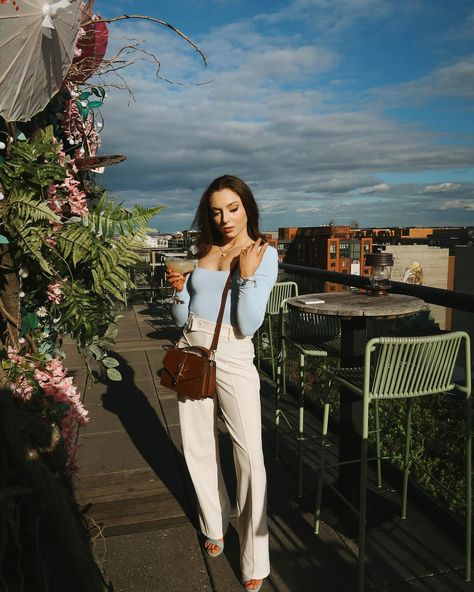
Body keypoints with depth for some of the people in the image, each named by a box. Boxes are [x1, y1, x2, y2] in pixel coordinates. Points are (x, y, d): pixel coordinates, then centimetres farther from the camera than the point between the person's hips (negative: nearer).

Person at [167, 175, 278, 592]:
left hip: (232, 357, -4)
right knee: (198, 448, 14)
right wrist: (178, 289, -10)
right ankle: (215, 525, 38)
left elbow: (248, 326, -13)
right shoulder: (202, 251, 8)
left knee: (250, 456, -6)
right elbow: (182, 318, 8)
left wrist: (247, 273, -21)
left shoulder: (265, 253, -5)